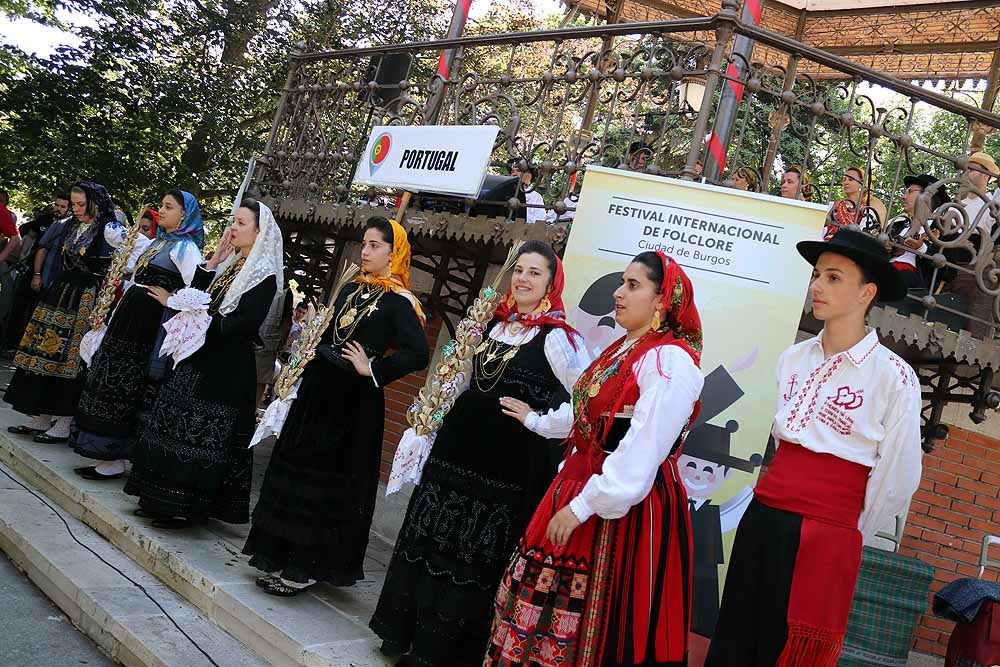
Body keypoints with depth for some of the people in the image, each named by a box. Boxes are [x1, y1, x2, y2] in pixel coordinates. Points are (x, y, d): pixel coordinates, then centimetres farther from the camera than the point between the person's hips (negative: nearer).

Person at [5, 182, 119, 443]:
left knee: (69, 358, -5)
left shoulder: (109, 230, -9)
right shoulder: (70, 227, 15)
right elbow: (60, 262, 20)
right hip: (61, 295, 8)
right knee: (46, 353, 8)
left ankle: (64, 424, 5)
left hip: (86, 301, -8)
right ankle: (41, 419, 18)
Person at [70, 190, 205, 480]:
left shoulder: (186, 248, -9)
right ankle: (110, 454, 17)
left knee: (126, 388, -5)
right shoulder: (157, 242, 18)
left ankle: (115, 460, 4)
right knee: (112, 381, 9)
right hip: (129, 318, 9)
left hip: (150, 326, -9)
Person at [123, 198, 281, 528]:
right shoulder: (229, 266, 12)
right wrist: (212, 263, -1)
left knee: (204, 435, 0)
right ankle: (166, 499, 22)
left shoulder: (264, 277, -12)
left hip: (227, 369, -8)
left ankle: (187, 507, 12)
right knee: (177, 428, 11)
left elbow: (240, 326, -21)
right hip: (198, 358, 8)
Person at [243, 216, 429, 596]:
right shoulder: (351, 289, 11)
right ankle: (281, 557, 27)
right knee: (297, 472, 13)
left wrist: (372, 369, -18)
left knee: (331, 482, 1)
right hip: (320, 392, 8)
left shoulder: (398, 302, -12)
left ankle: (307, 567, 13)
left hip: (354, 405, -8)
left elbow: (417, 354, -23)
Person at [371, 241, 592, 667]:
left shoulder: (558, 338, -13)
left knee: (475, 557, 3)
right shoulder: (496, 323, 10)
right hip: (457, 450, 7)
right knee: (433, 543, 14)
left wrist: (539, 421, -14)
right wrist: (428, 427, 20)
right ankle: (408, 633, 30)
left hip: (509, 465, -7)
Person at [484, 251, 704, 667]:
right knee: (547, 607, 15)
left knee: (598, 627, 2)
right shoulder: (620, 351, 14)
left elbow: (643, 451, -23)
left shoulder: (670, 361, -17)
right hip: (578, 486, 9)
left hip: (624, 507, -9)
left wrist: (584, 506, -22)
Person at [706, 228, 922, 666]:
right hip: (761, 517, 5)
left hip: (824, 536, -5)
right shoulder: (794, 359, 6)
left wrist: (849, 535, 7)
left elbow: (898, 478, -2)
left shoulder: (894, 378, -10)